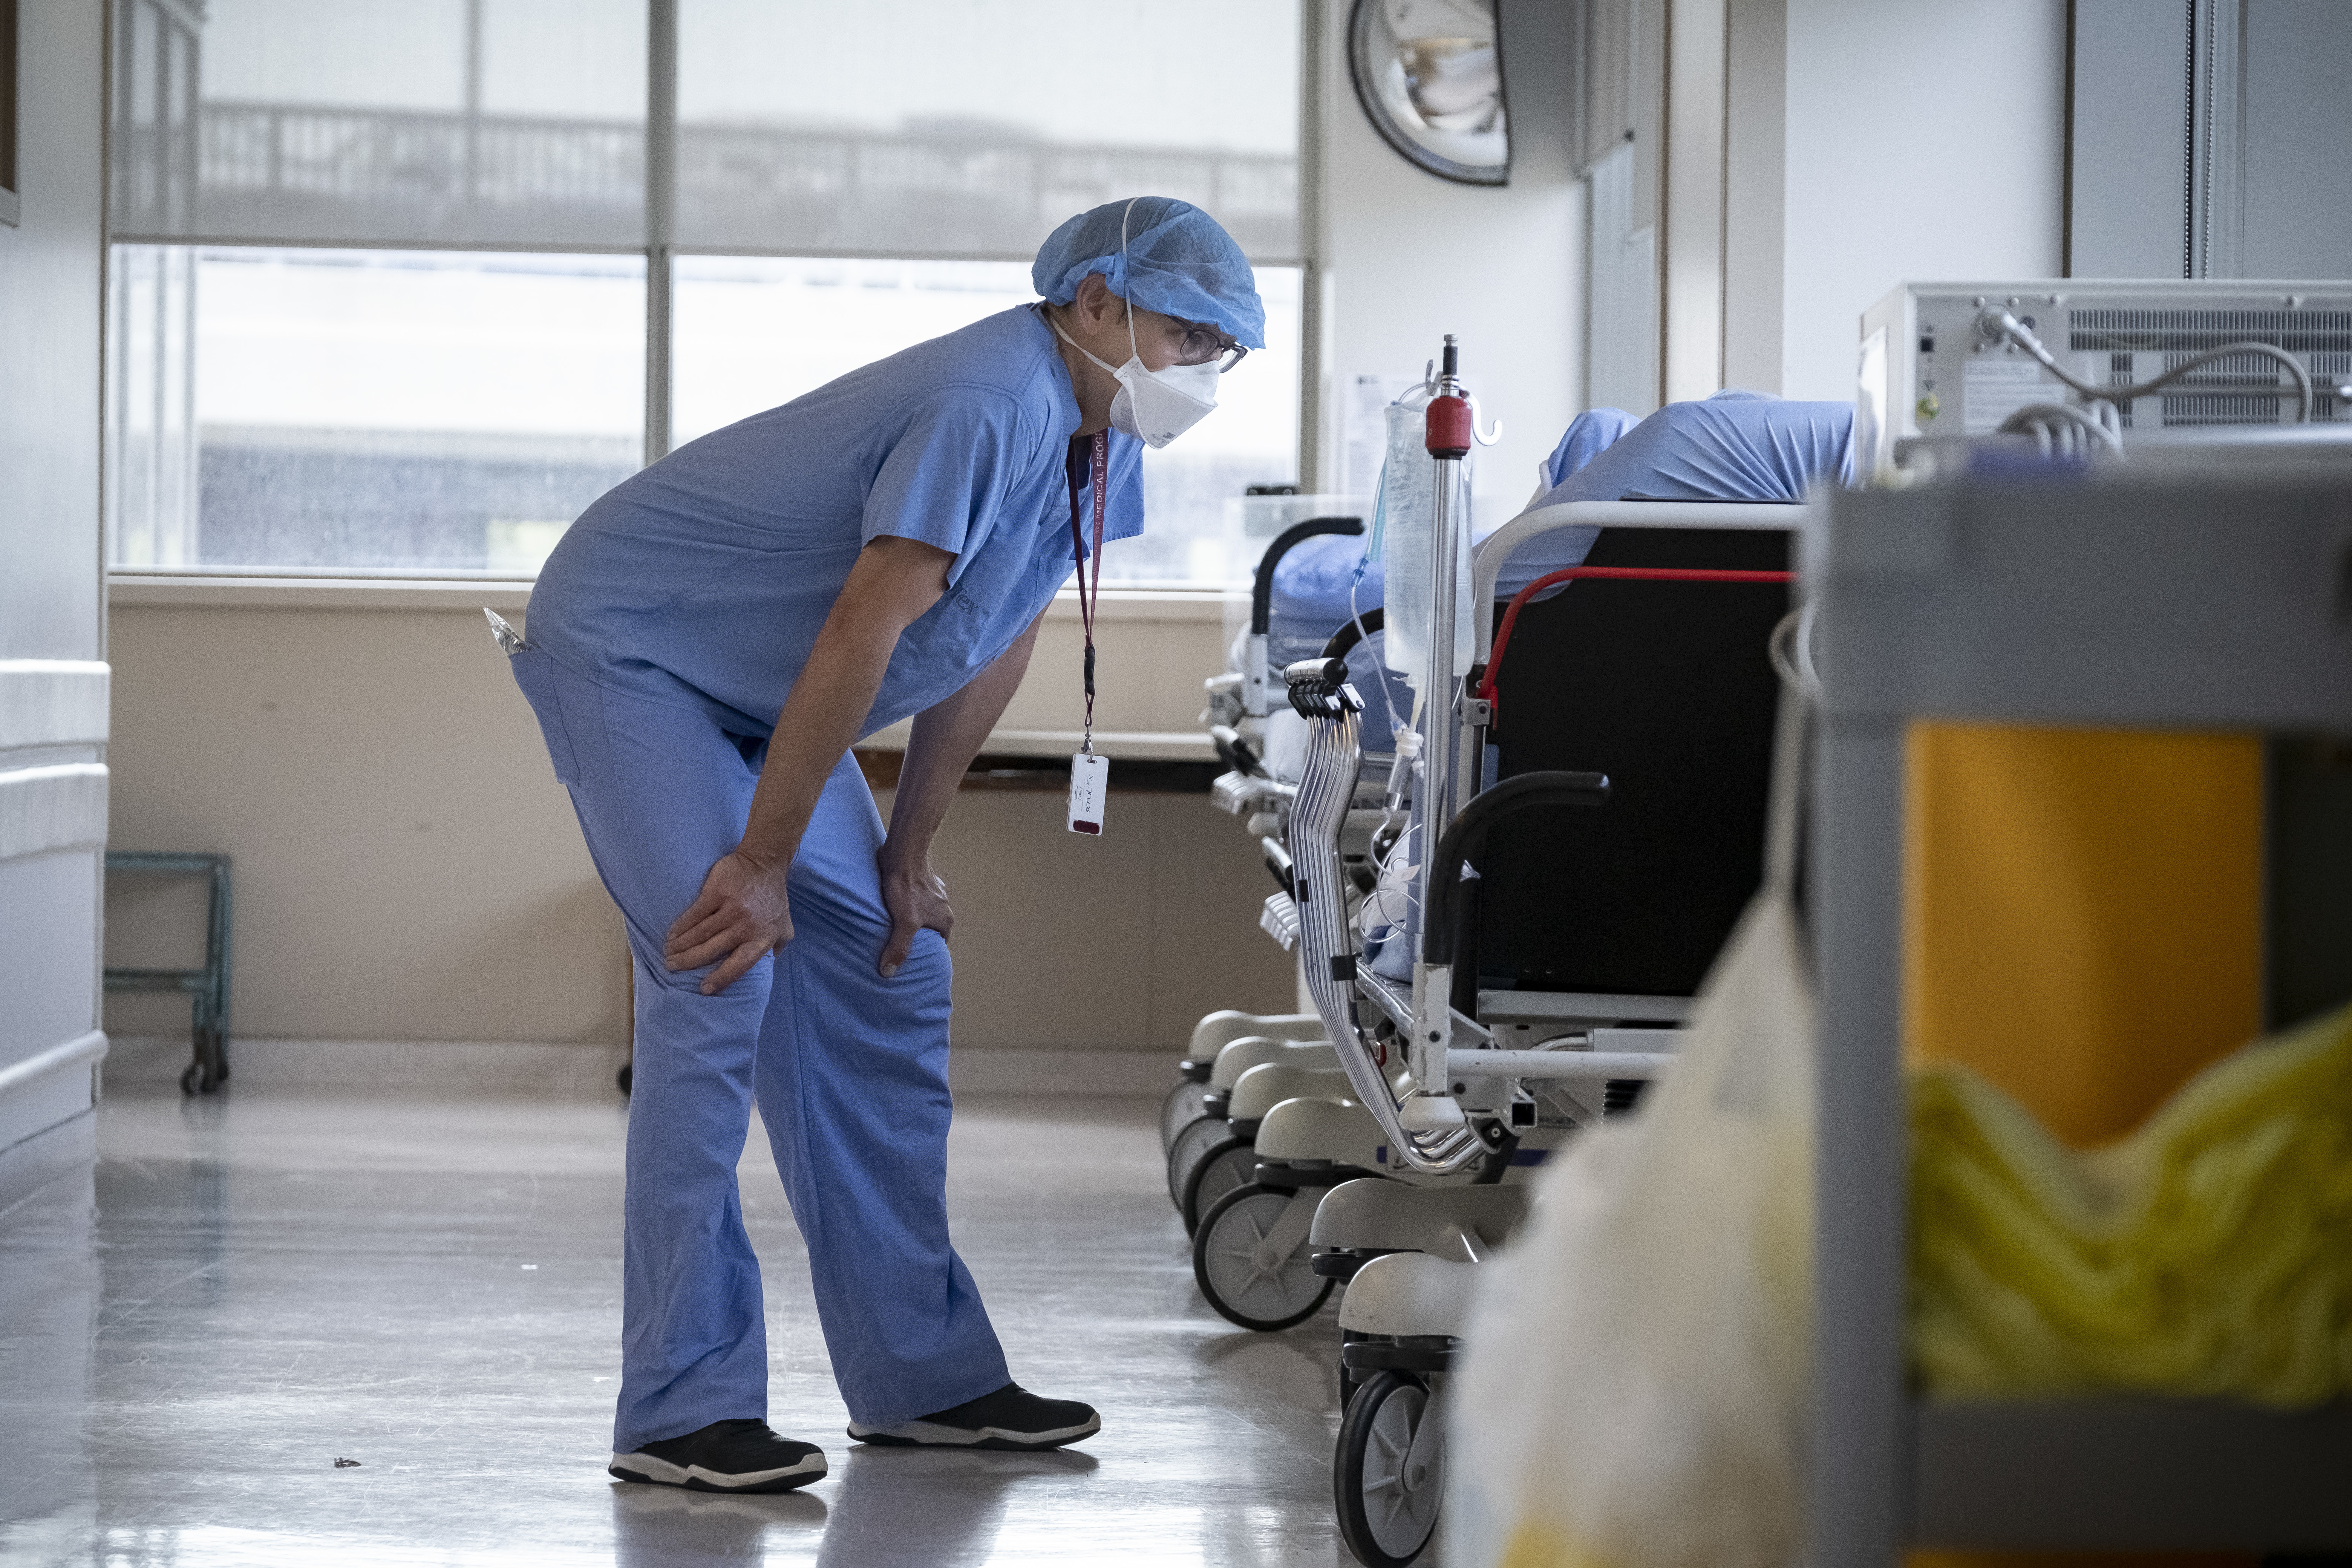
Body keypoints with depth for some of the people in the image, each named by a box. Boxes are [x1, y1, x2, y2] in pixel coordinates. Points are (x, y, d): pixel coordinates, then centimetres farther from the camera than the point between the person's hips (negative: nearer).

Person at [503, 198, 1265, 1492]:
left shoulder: (1097, 432, 1)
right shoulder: (993, 408, -30)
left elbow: (996, 646, 8)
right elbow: (861, 637, -30)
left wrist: (908, 855, 8)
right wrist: (762, 865, -26)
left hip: (758, 689, 10)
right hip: (627, 643, -10)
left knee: (888, 979, 7)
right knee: (720, 985, -19)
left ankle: (921, 1375, 13)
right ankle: (681, 1410, -17)